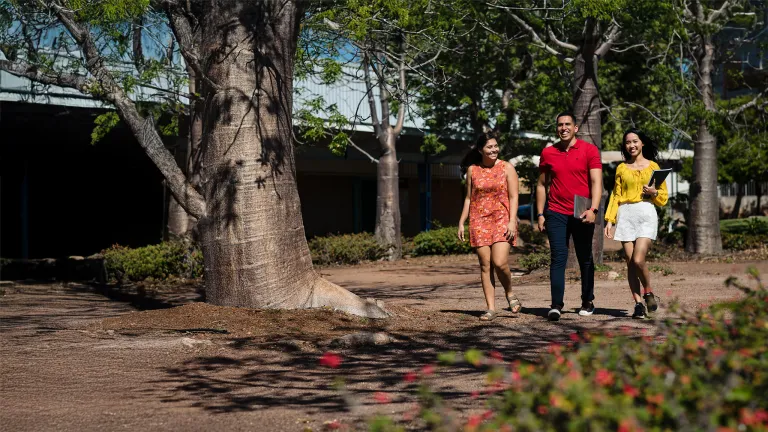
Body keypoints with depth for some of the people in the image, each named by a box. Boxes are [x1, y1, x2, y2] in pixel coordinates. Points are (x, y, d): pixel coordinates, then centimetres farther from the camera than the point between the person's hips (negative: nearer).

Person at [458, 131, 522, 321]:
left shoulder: (507, 168, 2)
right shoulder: (472, 170, 8)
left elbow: (514, 197, -1)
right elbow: (468, 198, 14)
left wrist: (512, 221, -12)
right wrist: (461, 222, 8)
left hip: (502, 220, -2)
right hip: (479, 221, 2)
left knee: (499, 262, -16)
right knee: (485, 265, -1)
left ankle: (509, 293, 12)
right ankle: (491, 308, 4)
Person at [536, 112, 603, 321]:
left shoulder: (589, 150, 0)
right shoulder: (548, 153, 7)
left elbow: (596, 182, -7)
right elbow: (542, 185, 14)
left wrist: (593, 209, -20)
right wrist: (540, 214, 7)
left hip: (582, 215, -1)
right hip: (556, 213, 1)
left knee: (585, 259, 9)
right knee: (558, 258, -7)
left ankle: (587, 302, 21)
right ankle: (556, 305, -11)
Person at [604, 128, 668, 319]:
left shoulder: (652, 166, 9)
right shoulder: (621, 168, 14)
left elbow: (663, 197, 13)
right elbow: (615, 196, 15)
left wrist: (654, 192, -9)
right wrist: (609, 220, 6)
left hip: (646, 213, -2)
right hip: (625, 214, 2)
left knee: (638, 260, -17)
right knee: (630, 263, -3)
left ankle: (648, 292, 9)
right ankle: (638, 304, 3)